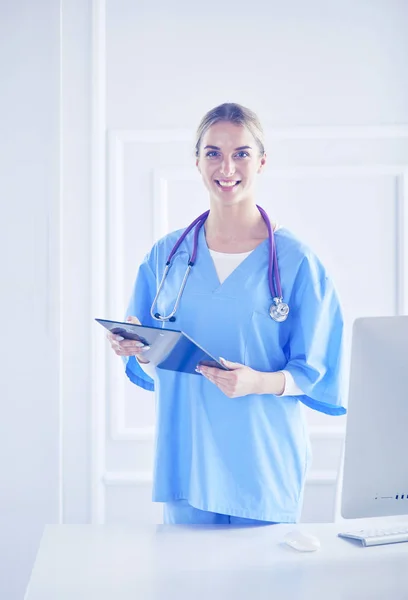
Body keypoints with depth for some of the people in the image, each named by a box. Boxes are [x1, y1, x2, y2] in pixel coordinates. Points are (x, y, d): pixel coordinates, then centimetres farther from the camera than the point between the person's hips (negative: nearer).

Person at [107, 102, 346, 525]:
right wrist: (134, 349, -9)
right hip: (185, 459, 2)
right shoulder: (166, 255, 6)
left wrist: (258, 382, -20)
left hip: (264, 464, -2)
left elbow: (315, 371, -3)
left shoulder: (295, 260, -4)